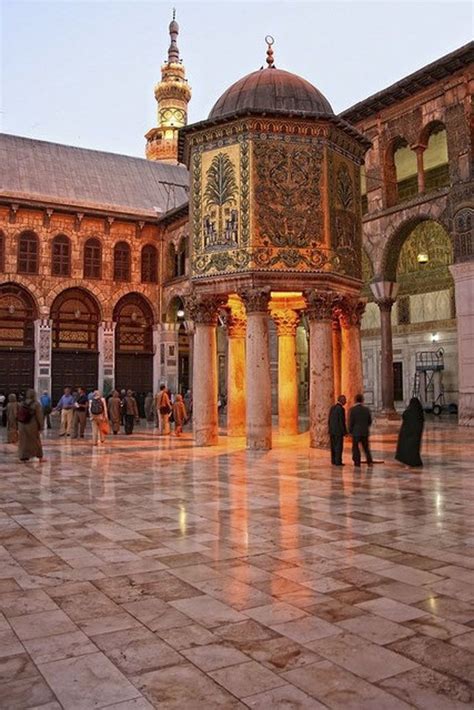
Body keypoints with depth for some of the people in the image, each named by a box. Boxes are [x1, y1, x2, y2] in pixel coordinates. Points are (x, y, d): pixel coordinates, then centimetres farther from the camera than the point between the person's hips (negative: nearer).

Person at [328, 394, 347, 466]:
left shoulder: (332, 407, 9)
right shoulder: (341, 409, -16)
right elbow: (342, 422, -18)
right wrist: (345, 432, -12)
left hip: (332, 430, 8)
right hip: (339, 431, -8)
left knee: (333, 446, 11)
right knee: (339, 447, -3)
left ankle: (333, 461, 14)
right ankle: (338, 462, -2)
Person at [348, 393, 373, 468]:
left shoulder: (352, 409, -11)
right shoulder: (366, 409, 0)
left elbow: (351, 421, -10)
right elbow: (370, 421, 6)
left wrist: (350, 431, -1)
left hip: (356, 431, -3)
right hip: (365, 432, 3)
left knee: (355, 447, 6)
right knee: (366, 447, 15)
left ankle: (357, 463, 4)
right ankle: (369, 461, 6)